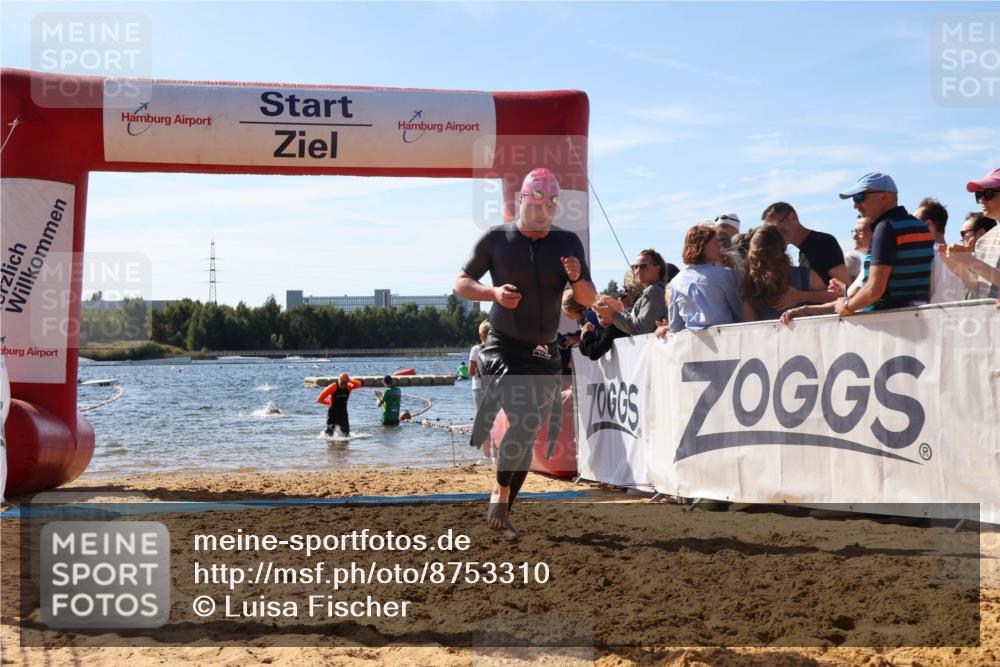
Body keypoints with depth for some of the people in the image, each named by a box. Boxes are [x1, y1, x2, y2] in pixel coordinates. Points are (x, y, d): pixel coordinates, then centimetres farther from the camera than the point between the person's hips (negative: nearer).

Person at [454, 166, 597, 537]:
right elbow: (461, 282, 4)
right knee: (523, 422, -23)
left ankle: (503, 511, 21)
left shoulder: (568, 243, 4)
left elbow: (589, 300, 4)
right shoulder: (496, 239, -3)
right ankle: (500, 491, -2)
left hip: (545, 354, 4)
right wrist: (494, 292, -15)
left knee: (530, 435, 8)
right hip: (504, 349, -4)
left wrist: (577, 278, -19)